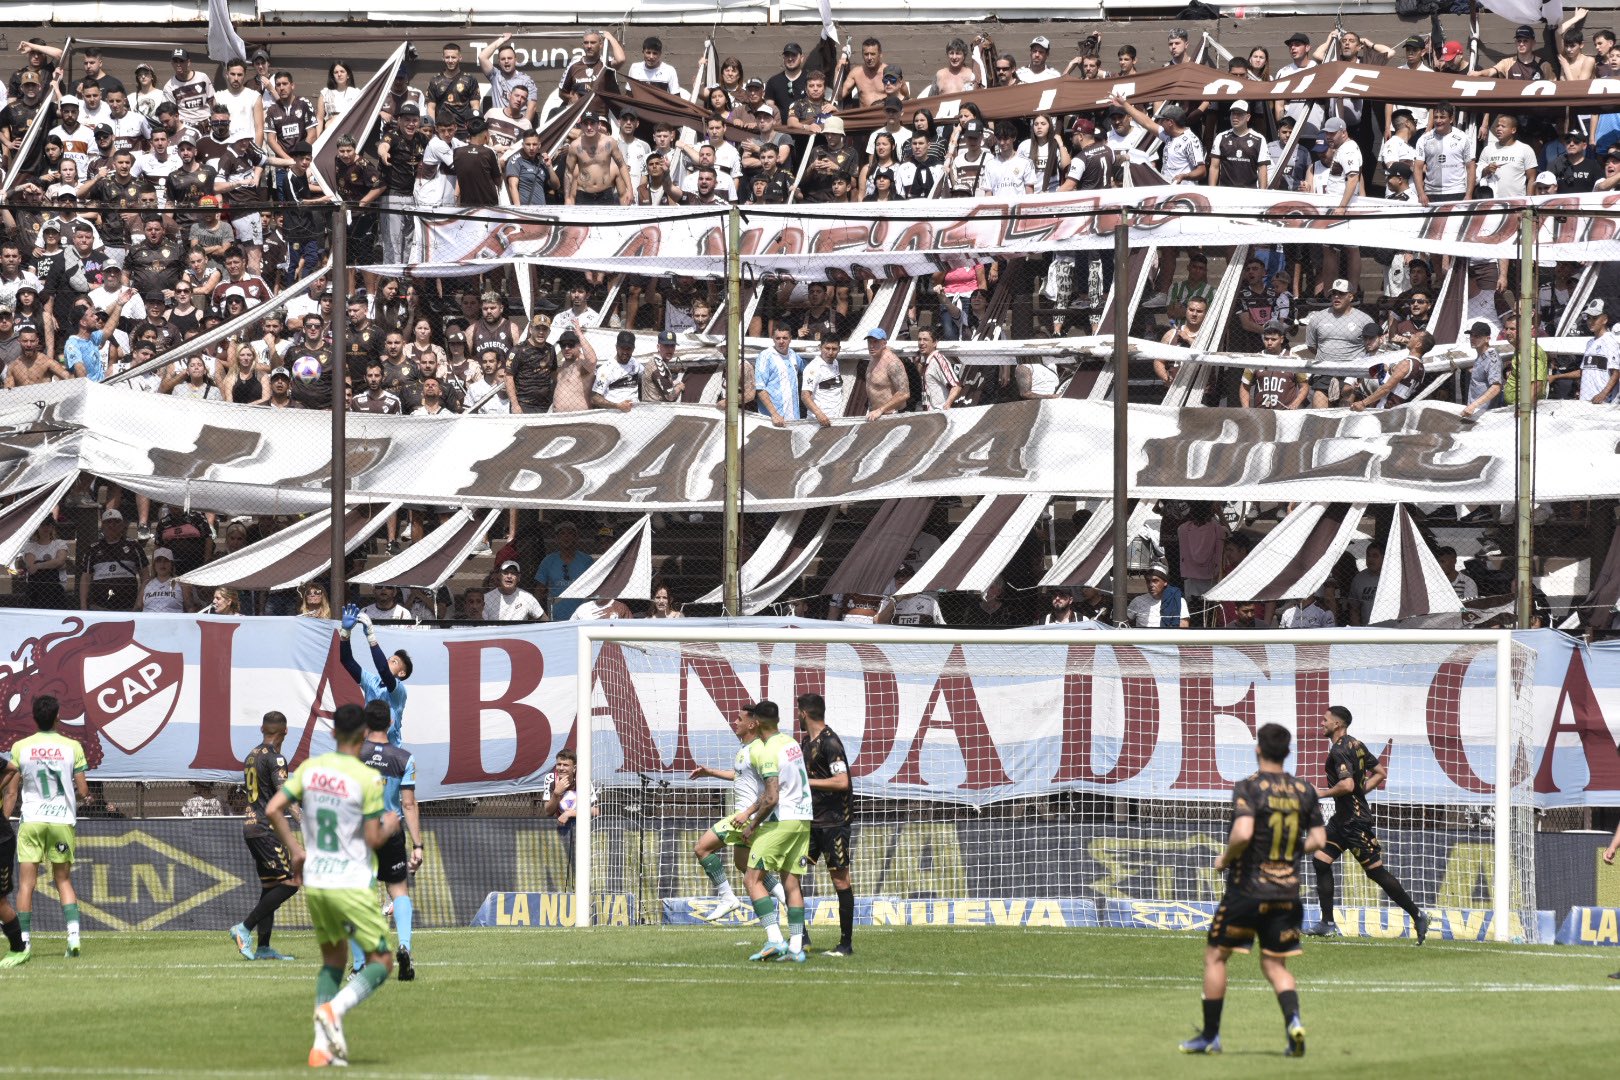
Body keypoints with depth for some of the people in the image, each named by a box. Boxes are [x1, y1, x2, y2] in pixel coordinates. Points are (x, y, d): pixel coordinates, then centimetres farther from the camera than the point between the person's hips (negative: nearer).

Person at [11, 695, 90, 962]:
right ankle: (73, 934, -3)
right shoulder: (72, 747, -2)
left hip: (31, 820, -1)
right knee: (63, 880, 13)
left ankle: (23, 943, -5)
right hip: (63, 819, 1)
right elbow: (83, 790, 0)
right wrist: (85, 796, 22)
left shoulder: (20, 748, -2)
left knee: (26, 882, 1)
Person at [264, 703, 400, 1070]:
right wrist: (390, 826, 10)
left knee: (333, 958, 20)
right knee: (381, 962, 5)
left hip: (314, 883, 6)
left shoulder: (310, 768, 2)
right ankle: (334, 1009, -21)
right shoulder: (368, 779, -13)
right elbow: (373, 840, -12)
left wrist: (295, 850, 13)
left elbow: (273, 810, 0)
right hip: (352, 885, -6)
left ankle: (322, 1046, 8)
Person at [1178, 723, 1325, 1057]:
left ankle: (1210, 1036, 14)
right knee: (1274, 965, 13)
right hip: (1287, 892, 4)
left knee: (1215, 955, 12)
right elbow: (1318, 840, 5)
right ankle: (1293, 1019, -13)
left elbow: (1243, 833, -25)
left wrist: (1225, 858, -7)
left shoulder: (1248, 788, -12)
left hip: (1247, 890, -4)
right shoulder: (1304, 790, 4)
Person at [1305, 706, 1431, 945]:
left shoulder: (1339, 750, -18)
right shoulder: (1356, 744, 11)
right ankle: (1327, 923, 7)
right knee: (1321, 860, 6)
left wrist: (1321, 793, -15)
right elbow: (1381, 773, 17)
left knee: (1376, 870, -3)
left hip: (1354, 820, -10)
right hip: (1343, 817, 10)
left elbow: (1346, 785, -30)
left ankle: (1416, 914, 4)